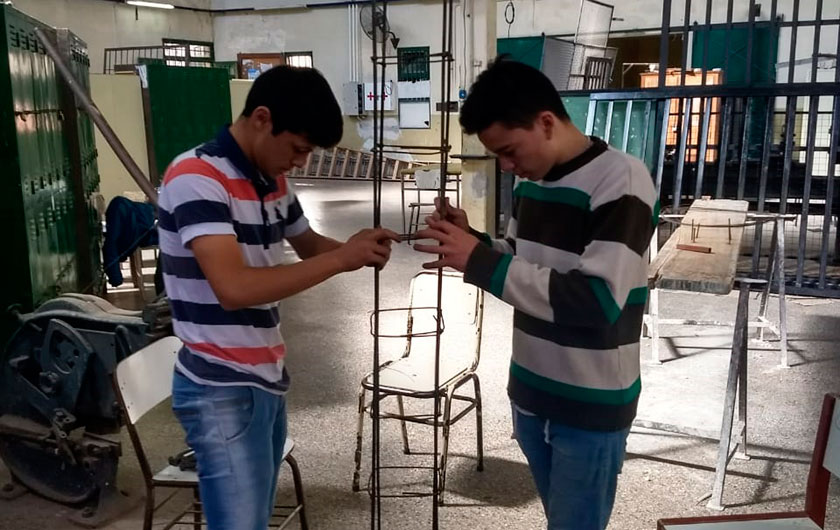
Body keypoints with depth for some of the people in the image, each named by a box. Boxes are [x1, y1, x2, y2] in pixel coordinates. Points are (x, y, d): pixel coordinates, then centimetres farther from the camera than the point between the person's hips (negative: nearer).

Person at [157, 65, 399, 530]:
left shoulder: (272, 181, 8)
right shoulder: (196, 177, -18)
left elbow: (308, 244, 23)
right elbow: (235, 288, -29)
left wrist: (356, 248, 1)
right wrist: (341, 259, -23)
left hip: (266, 381, 8)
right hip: (221, 391, -8)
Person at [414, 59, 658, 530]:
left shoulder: (621, 181, -19)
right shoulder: (530, 179, 4)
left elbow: (597, 301, -28)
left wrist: (480, 262, -28)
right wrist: (471, 242, -5)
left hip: (592, 407, -7)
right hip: (531, 392, 7)